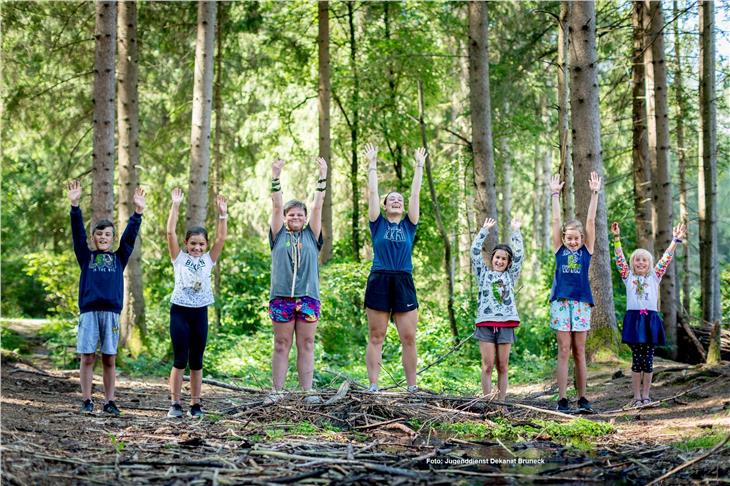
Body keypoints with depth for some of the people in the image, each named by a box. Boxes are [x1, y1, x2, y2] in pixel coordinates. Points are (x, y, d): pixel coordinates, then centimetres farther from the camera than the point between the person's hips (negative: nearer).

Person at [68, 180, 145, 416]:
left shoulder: (119, 258, 14)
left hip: (111, 312, 1)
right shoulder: (86, 256, 11)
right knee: (88, 357, -1)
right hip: (89, 311, -1)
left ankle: (109, 401, 9)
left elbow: (130, 236, 7)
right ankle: (87, 401, 5)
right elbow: (78, 232, 2)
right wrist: (75, 206, -9)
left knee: (109, 359, 4)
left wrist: (137, 212, -4)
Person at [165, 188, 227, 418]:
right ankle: (175, 404, 0)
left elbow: (221, 238, -2)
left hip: (200, 312, 3)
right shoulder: (179, 258, 2)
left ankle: (196, 404, 11)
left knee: (197, 361, 7)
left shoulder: (208, 260, 8)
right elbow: (170, 232, -7)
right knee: (180, 360, -5)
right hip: (180, 311, -3)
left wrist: (222, 214, -11)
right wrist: (175, 205, -13)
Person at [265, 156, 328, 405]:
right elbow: (277, 207, 3)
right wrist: (276, 177, -6)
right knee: (281, 346, 3)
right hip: (281, 296, -1)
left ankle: (308, 391, 3)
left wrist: (322, 177, -1)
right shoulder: (279, 236, 11)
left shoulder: (311, 236, 12)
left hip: (308, 297, 1)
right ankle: (277, 391, 5)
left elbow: (317, 207, 6)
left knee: (306, 345, 3)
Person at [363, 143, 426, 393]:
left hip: (404, 283, 2)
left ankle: (412, 387, 4)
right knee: (375, 337, 1)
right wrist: (372, 164, 8)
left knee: (409, 339, -1)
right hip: (379, 282, -1)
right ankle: (373, 386, 3)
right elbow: (372, 192, 6)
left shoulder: (409, 225, 12)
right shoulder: (378, 224, 8)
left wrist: (419, 166, 13)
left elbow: (415, 194, 11)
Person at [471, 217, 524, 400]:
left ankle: (501, 403, 7)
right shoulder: (484, 273, 12)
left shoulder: (510, 276, 15)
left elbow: (519, 254, 8)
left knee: (503, 366, 3)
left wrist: (515, 231, 9)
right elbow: (475, 251, 5)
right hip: (486, 323, -1)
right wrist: (485, 230, 5)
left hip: (505, 324, 1)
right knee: (488, 365, -3)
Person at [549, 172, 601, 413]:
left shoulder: (587, 250, 6)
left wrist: (594, 194, -1)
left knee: (579, 352, 5)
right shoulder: (559, 250, 7)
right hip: (560, 302, 0)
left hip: (581, 303, 0)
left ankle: (582, 398, 8)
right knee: (563, 351, -2)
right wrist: (555, 194, 4)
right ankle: (562, 400, -3)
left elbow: (591, 220, 2)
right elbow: (556, 220, 6)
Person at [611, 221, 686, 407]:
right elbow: (619, 258, 2)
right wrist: (616, 238, -7)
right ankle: (636, 397, 5)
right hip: (633, 319, -1)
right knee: (636, 360, -1)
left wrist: (675, 240, -3)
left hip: (650, 319, 1)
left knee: (648, 361, 2)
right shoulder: (628, 277, 9)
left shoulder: (654, 277, 11)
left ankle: (645, 395, 11)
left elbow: (666, 259, 5)